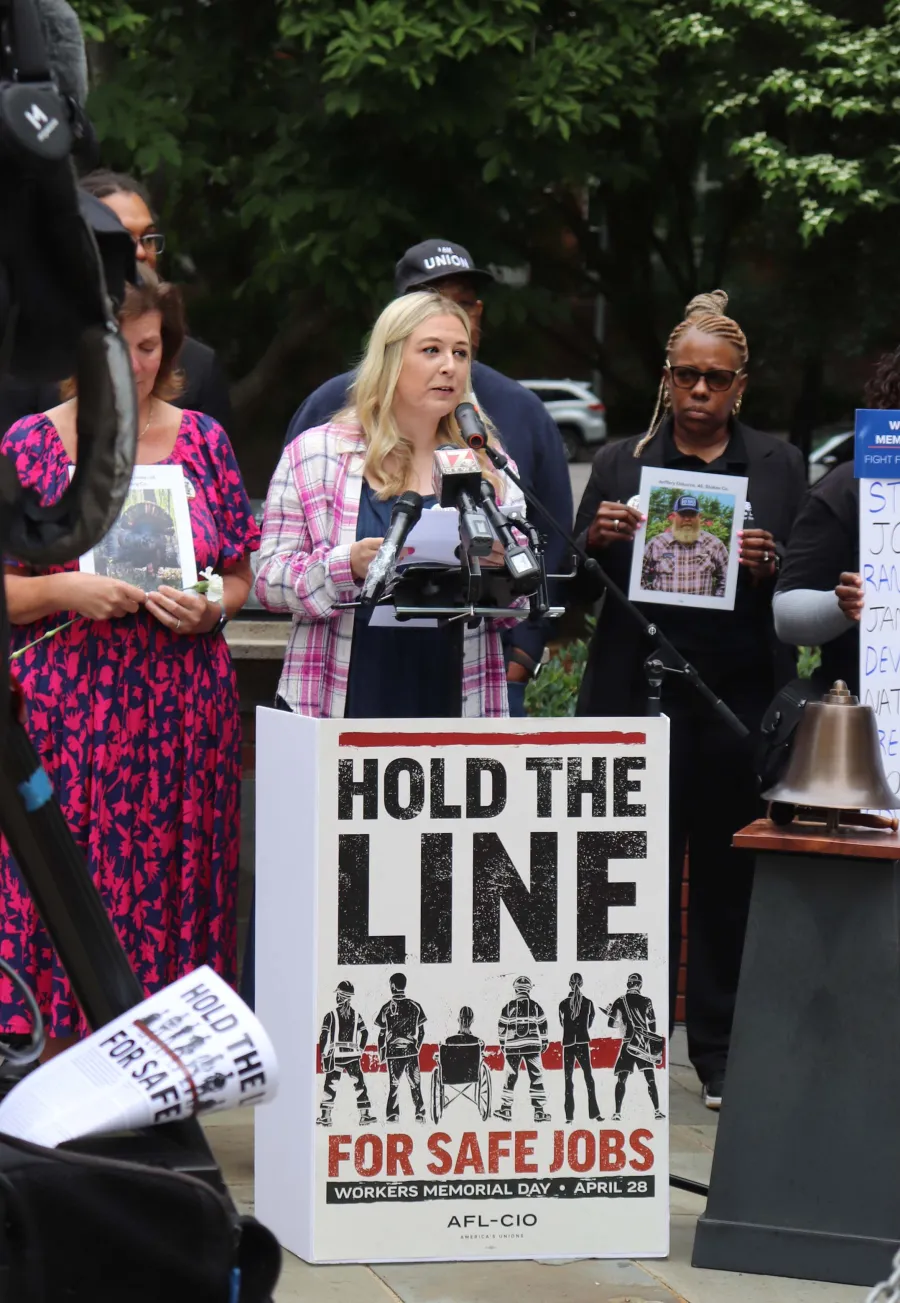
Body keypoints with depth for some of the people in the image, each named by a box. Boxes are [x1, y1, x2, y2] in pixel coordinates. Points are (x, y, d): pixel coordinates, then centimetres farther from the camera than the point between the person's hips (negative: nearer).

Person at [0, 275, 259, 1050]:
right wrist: (64, 590, -14)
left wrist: (210, 609, -7)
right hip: (62, 704, -2)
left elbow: (240, 576, 13)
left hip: (184, 710, 2)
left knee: (170, 889, 0)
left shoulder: (202, 440, 9)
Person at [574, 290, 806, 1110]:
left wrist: (768, 565, -13)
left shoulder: (779, 466, 11)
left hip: (740, 697, 0)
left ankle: (720, 1049, 11)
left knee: (729, 874, 2)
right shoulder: (623, 462, 11)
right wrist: (597, 540, -11)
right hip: (641, 696, 0)